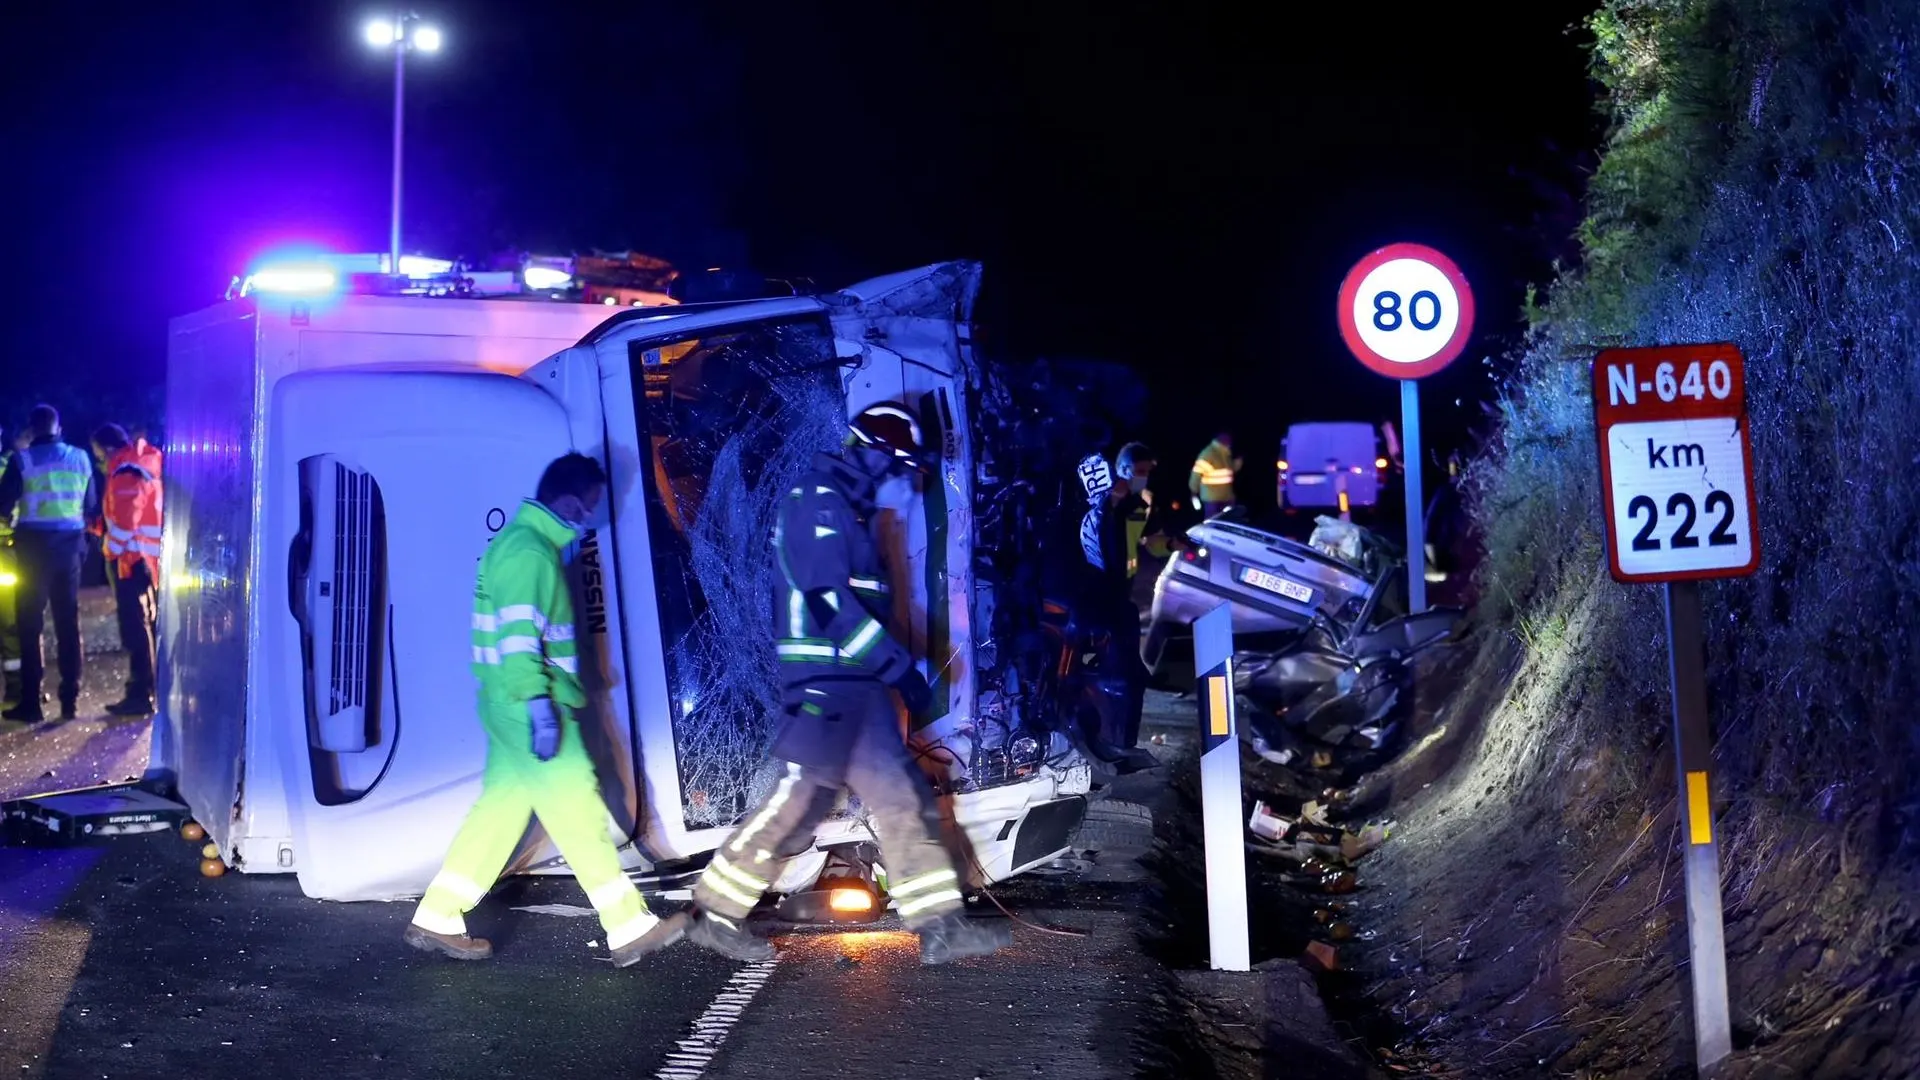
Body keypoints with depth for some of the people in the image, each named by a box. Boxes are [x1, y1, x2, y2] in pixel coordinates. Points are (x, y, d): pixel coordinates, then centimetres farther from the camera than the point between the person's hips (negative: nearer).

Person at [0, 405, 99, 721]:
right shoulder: (80, 458, 5)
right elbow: (91, 506, 10)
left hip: (35, 544, -3)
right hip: (70, 543, 3)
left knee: (30, 624, 2)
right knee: (68, 623, 9)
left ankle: (30, 702, -1)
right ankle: (70, 698, 9)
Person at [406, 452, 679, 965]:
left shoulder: (528, 544, 17)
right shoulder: (526, 548, -15)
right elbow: (517, 632, -24)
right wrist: (537, 701, -28)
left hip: (516, 706, 10)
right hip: (527, 705, -10)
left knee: (502, 806, 11)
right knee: (576, 807, -6)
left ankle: (436, 919, 14)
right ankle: (630, 928, -1)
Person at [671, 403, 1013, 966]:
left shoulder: (847, 512, 19)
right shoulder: (819, 502, -11)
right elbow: (830, 602, -20)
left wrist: (894, 667, 19)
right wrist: (900, 667, -17)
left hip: (854, 686, 10)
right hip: (828, 683, -10)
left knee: (904, 797, 7)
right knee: (799, 798, -7)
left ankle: (940, 924, 8)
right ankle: (714, 913, 6)